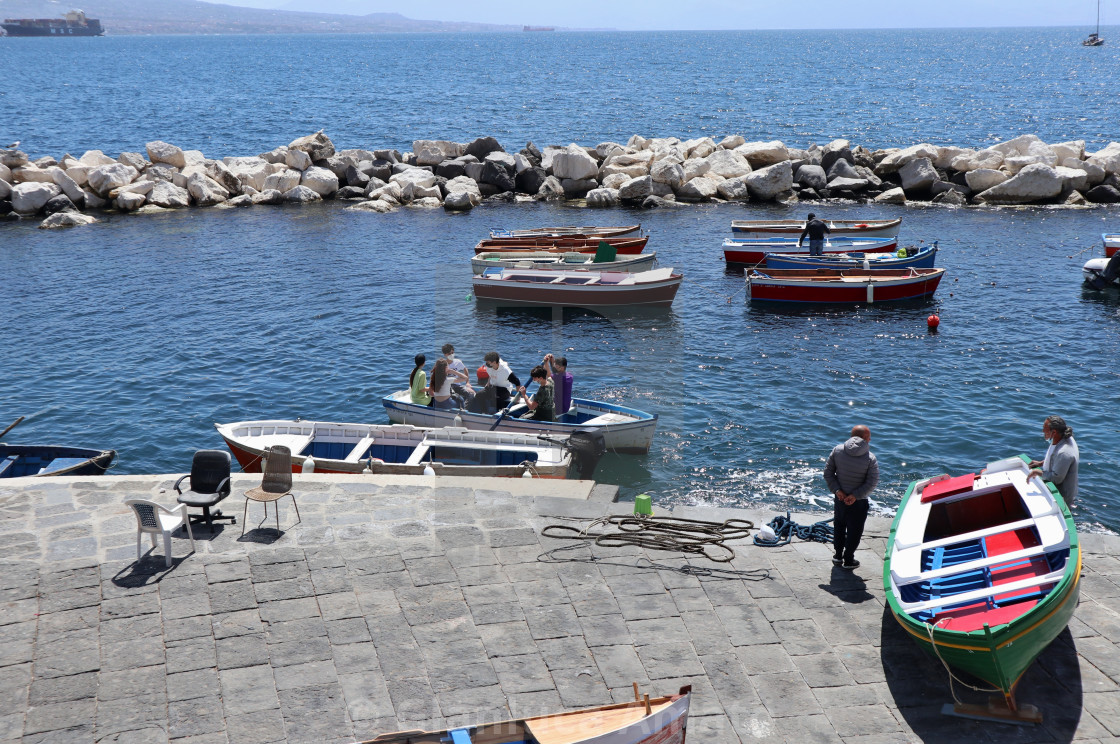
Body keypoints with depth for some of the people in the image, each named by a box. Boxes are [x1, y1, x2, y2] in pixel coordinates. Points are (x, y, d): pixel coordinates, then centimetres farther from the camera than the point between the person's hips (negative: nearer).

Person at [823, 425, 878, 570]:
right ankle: (848, 560, 22)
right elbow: (872, 483, -18)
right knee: (854, 530, 13)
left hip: (839, 498, 4)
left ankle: (837, 555, 33)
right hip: (858, 503, -4)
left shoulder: (837, 450, -7)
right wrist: (856, 495, -16)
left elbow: (828, 472, -6)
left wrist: (836, 490, -9)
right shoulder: (870, 458, -16)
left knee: (839, 526, 23)